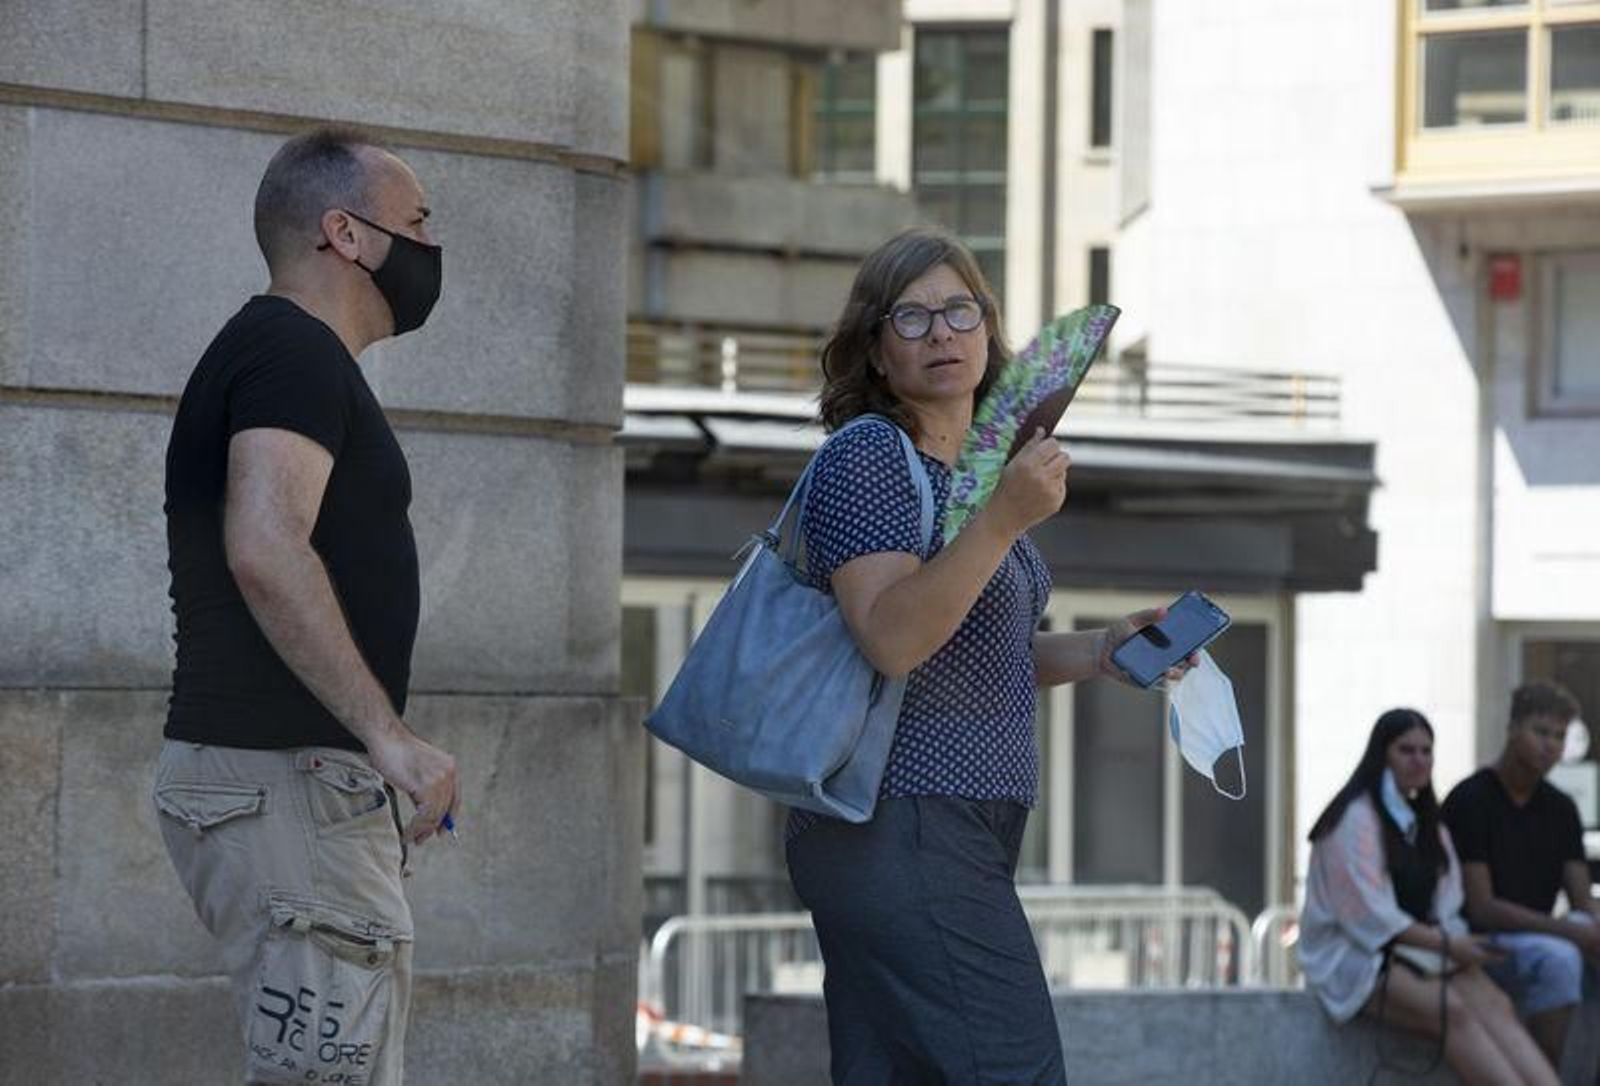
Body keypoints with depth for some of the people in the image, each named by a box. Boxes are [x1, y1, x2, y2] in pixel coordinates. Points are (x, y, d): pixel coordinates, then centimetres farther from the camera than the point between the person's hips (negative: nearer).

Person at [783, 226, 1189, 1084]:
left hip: (959, 835, 9)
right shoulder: (868, 458, -9)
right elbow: (893, 639, -22)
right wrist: (1006, 520, -28)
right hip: (902, 828, -9)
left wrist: (1103, 650, 14)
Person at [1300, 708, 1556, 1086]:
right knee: (1451, 1010, -33)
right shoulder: (1356, 818, -7)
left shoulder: (1424, 821, 19)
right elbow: (1366, 913, -14)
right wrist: (1443, 942, -15)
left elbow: (1446, 906, 13)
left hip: (1421, 948, 7)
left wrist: (1457, 941, -9)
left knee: (1493, 1004, -24)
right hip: (1356, 956, -7)